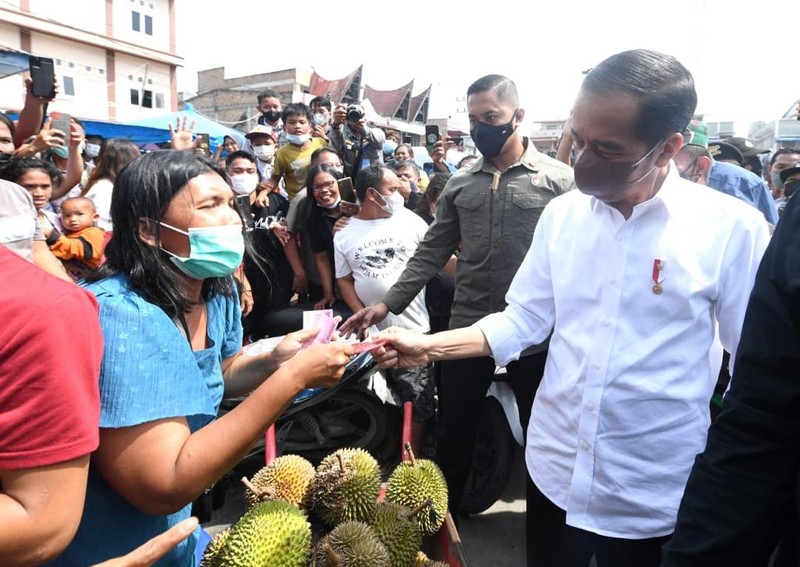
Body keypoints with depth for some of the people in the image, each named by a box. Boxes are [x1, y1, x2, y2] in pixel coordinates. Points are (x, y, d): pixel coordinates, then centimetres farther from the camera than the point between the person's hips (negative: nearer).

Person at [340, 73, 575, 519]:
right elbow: (432, 252, 6)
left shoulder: (558, 180, -5)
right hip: (467, 328, 3)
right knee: (455, 431, 16)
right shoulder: (460, 184, 6)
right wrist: (388, 304, -3)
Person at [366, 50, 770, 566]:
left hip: (655, 496, -3)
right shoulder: (561, 214, -4)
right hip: (555, 471, 4)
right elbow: (524, 320, 2)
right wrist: (428, 346, -8)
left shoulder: (732, 229, -14)